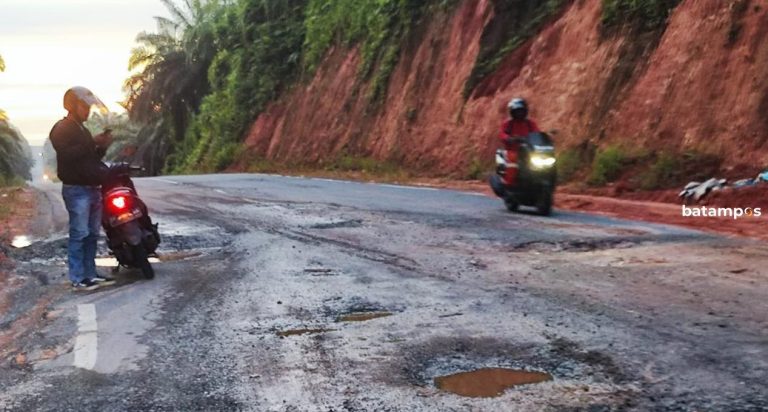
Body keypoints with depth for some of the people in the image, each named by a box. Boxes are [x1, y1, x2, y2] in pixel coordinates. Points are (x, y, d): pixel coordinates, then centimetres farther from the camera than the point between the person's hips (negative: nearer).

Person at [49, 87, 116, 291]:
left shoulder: (82, 130, 22)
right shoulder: (62, 129, -5)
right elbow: (66, 155, -20)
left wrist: (102, 146, 5)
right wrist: (92, 143, -21)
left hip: (92, 188, 9)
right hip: (76, 189, -9)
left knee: (92, 234, 9)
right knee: (79, 234, -9)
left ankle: (90, 274, 15)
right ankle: (77, 278, -7)